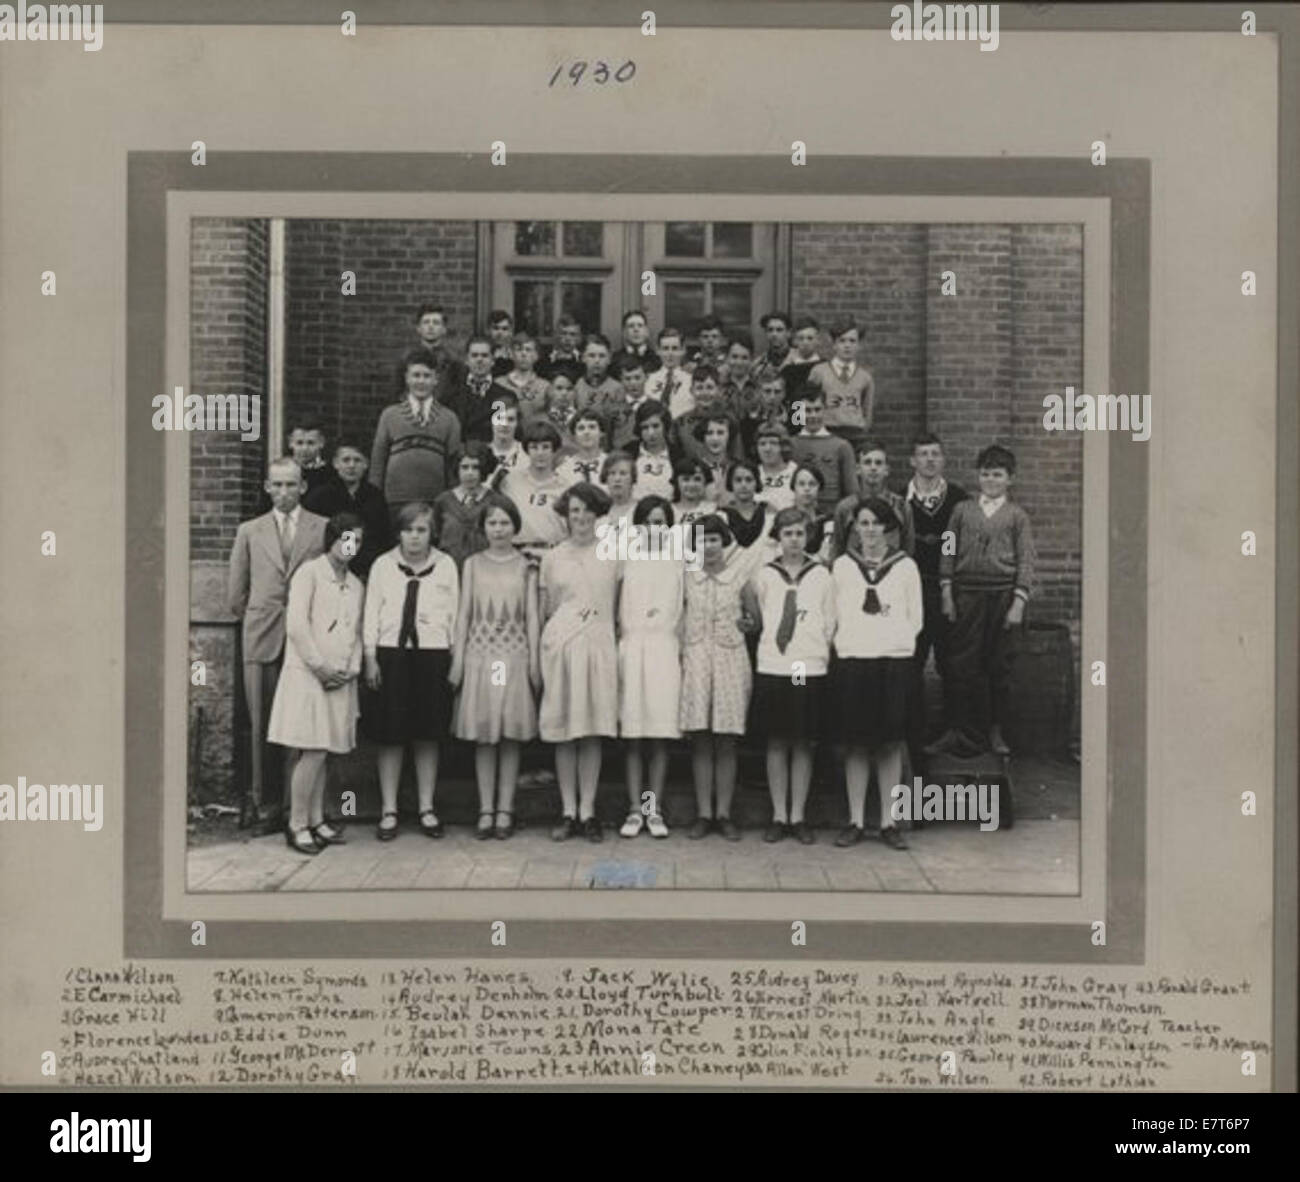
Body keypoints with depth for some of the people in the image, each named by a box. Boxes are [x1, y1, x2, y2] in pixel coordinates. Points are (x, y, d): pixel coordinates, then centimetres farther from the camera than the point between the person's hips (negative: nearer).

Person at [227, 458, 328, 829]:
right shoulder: (249, 531, 14)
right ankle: (260, 799, 10)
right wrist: (255, 618, 12)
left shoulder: (324, 529, 7)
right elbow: (235, 595, 17)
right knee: (260, 722, 2)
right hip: (261, 638, 2)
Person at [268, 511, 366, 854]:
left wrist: (350, 669, 1)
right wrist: (320, 666, -12)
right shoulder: (309, 572, -3)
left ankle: (316, 820, 15)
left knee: (321, 753, 8)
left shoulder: (356, 586, 17)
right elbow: (296, 625, -11)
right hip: (307, 674, -6)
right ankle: (297, 824, -1)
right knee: (313, 752, -9)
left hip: (340, 680, 6)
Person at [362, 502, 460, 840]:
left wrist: (454, 659, 1)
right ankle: (389, 811, 9)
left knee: (428, 735, 6)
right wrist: (370, 658, -1)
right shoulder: (383, 565, 5)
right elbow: (371, 613, 5)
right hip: (391, 653, 0)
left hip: (432, 654, 0)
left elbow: (454, 614, 6)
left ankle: (426, 809, 15)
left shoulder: (446, 565, 5)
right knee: (390, 736, 1)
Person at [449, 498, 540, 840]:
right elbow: (464, 614, 8)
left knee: (511, 735, 0)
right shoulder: (473, 564, 9)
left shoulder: (525, 568, 7)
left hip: (514, 654, -1)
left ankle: (505, 810, 7)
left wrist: (534, 660, -2)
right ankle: (486, 810, 6)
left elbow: (532, 616, 5)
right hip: (480, 651, 1)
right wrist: (457, 658, 2)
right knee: (483, 735, 1)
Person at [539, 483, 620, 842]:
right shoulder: (552, 557, 9)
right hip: (560, 646, 0)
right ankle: (568, 812, 9)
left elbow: (618, 605, 12)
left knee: (593, 732, 0)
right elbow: (545, 611, 13)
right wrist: (542, 650, 8)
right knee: (563, 733, 1)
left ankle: (587, 811, 7)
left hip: (599, 647, 0)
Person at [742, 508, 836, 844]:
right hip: (772, 666, 0)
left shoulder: (821, 575, 4)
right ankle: (779, 816, 12)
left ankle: (798, 817, 11)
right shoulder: (763, 575, 4)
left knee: (803, 743, 4)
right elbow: (756, 617, 16)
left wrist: (820, 655, 2)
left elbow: (829, 625, 7)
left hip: (811, 668, 0)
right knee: (776, 742, 4)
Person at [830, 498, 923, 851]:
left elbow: (915, 619, 9)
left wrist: (894, 640, 0)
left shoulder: (905, 567, 5)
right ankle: (855, 821, 9)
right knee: (855, 744, 2)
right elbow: (833, 616, 10)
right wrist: (848, 642, -1)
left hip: (894, 661, 0)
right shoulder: (842, 566, 7)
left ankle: (889, 822, 9)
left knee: (891, 743, 2)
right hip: (852, 661, 0)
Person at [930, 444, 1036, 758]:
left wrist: (1019, 602, -6)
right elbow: (948, 552, 10)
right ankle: (964, 733, 3)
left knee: (999, 665, 4)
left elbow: (1026, 560, 2)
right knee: (963, 664, -2)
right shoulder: (962, 510, 11)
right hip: (967, 593, 1)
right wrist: (946, 593, 2)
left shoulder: (1017, 516, 6)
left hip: (1003, 595, -1)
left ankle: (996, 731, 15)